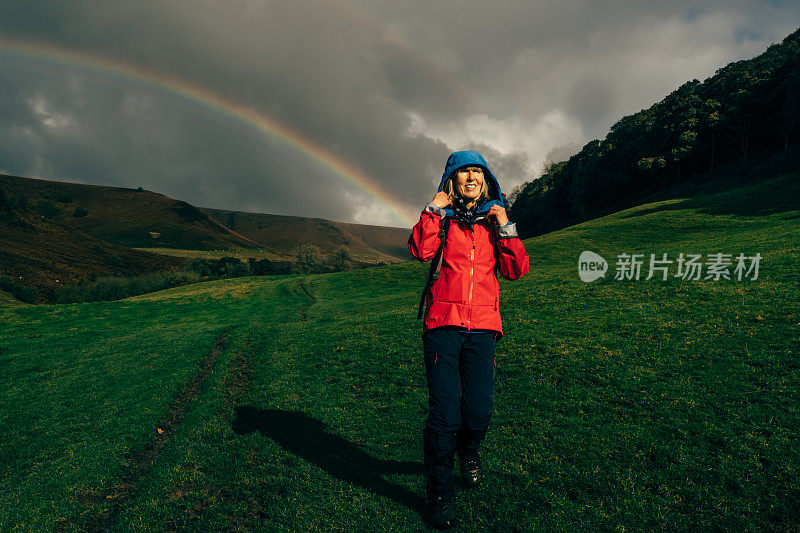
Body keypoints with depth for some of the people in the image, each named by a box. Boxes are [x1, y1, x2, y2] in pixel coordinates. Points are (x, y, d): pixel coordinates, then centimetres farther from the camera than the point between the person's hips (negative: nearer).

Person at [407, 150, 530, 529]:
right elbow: (420, 250, -12)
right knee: (444, 415, -7)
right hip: (443, 324, -2)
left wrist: (505, 227, 0)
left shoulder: (493, 221, 17)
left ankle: (468, 450, 35)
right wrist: (434, 209, -7)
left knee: (479, 412, -1)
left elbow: (517, 270, 7)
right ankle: (439, 491, 12)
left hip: (482, 328, 2)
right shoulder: (441, 219, 10)